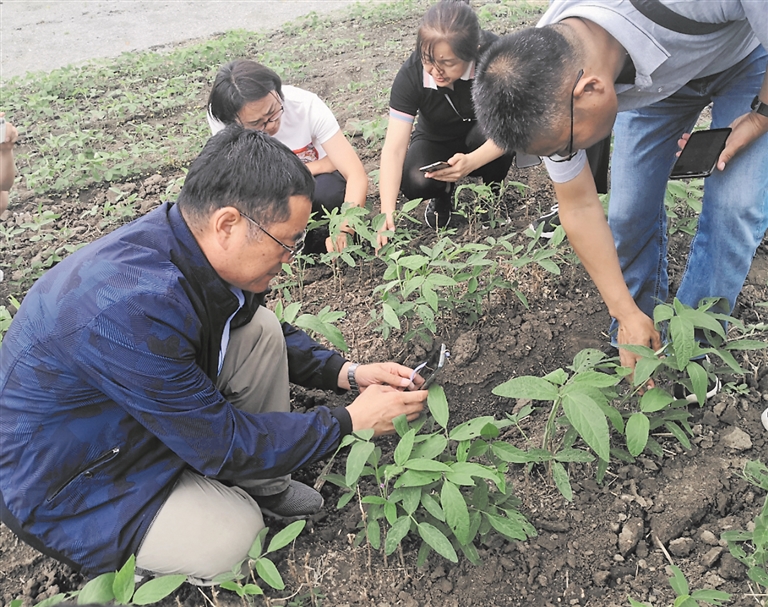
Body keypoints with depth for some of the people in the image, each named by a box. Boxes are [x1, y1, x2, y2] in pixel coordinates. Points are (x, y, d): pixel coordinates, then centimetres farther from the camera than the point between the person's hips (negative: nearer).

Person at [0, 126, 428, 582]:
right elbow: (222, 443, -27)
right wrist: (351, 421, -20)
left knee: (261, 328, -7)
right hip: (62, 481, -7)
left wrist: (347, 373, -8)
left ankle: (262, 485, 7)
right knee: (232, 535, -22)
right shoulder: (133, 309, -39)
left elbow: (275, 336, 5)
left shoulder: (191, 241, -14)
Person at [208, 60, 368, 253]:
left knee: (327, 193, -34)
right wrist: (315, 166, -23)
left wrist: (344, 231, -47)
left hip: (315, 179, -1)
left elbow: (357, 176, -31)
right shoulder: (219, 116, -27)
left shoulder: (307, 105, -28)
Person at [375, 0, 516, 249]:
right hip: (437, 140, 0)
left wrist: (471, 162, -48)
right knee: (415, 183, -31)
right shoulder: (410, 75, -29)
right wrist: (387, 212, -45)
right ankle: (444, 192, 6)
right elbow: (393, 149, -33)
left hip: (484, 135, 0)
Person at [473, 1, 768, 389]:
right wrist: (626, 314, -17)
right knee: (630, 211, -6)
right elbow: (579, 207, -20)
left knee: (734, 207, -14)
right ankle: (635, 349, 17)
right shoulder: (547, 97, -30)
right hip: (654, 80, 3)